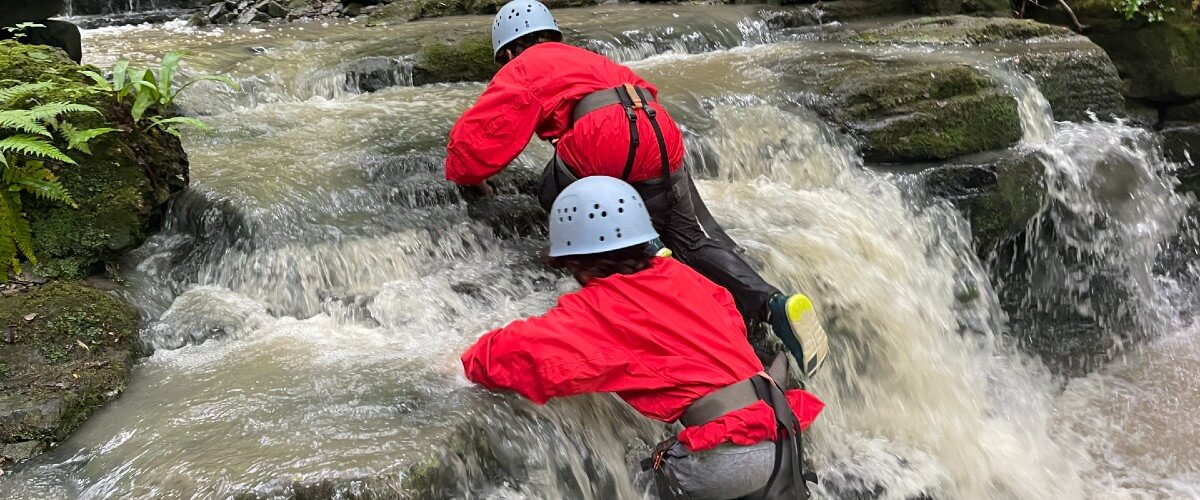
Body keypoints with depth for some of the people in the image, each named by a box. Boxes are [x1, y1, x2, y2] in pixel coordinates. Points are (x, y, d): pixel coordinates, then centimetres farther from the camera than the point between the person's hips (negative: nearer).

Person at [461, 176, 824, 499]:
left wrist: (472, 362, 6)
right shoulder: (675, 273, 11)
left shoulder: (593, 310, -6)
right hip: (781, 429, 6)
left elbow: (510, 354, -14)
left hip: (727, 457, -6)